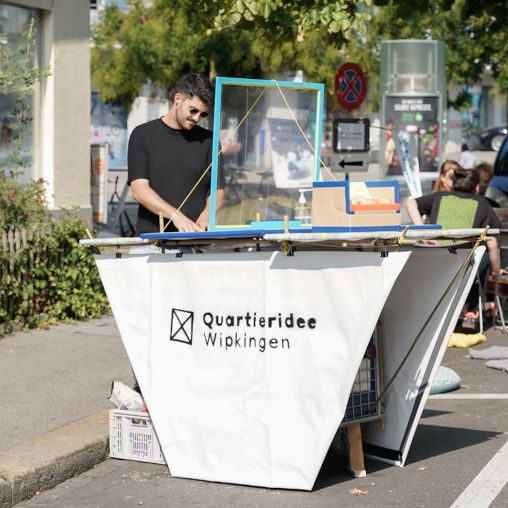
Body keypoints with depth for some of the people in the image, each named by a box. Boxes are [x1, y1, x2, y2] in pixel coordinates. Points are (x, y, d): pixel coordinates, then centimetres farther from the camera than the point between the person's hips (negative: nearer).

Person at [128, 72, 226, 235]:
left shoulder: (207, 140, 13)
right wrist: (176, 216, -18)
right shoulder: (143, 135, 5)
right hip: (152, 236, -2)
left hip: (195, 239, 2)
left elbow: (218, 190, 12)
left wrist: (205, 217, -9)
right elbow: (139, 190, -4)